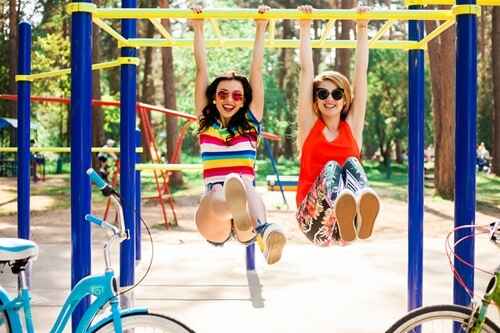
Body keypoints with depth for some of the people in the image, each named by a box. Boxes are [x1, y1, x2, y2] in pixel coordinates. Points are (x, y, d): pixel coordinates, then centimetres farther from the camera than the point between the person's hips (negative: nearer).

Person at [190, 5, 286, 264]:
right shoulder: (206, 123, 17)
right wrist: (198, 29, 20)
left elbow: (256, 69, 16)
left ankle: (264, 232, -72)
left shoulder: (251, 122, 16)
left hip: (247, 190, 0)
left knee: (242, 185, -38)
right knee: (217, 195, -39)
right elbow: (201, 69, 17)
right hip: (214, 199, 0)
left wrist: (261, 29, 18)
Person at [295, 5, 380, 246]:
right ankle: (341, 212, -63)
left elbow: (361, 72, 13)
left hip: (347, 228, 2)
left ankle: (361, 213, -58)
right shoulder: (309, 124, 13)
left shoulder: (352, 125, 16)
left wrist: (362, 29, 12)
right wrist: (305, 28, 10)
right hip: (315, 220, -1)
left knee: (351, 163, -24)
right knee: (330, 167, -27)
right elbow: (306, 70, 9)